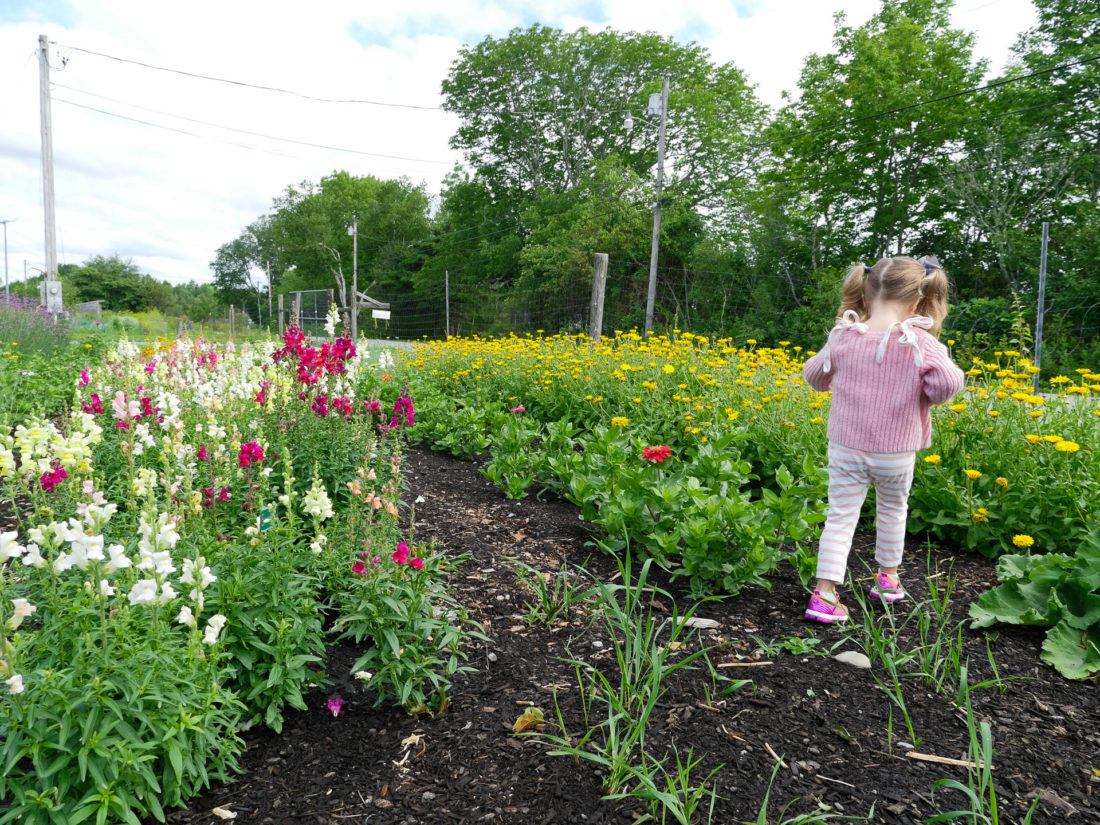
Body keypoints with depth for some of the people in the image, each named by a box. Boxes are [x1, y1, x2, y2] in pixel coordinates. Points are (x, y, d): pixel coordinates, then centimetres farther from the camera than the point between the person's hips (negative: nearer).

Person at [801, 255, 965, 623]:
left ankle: (824, 594, -2)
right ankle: (888, 578, 39)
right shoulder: (919, 343, -15)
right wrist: (925, 396, 1)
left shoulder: (843, 338, -6)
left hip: (846, 446, 1)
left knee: (840, 516, 4)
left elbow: (814, 376, 7)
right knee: (893, 509, 23)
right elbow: (947, 383, -20)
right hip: (896, 452, -1)